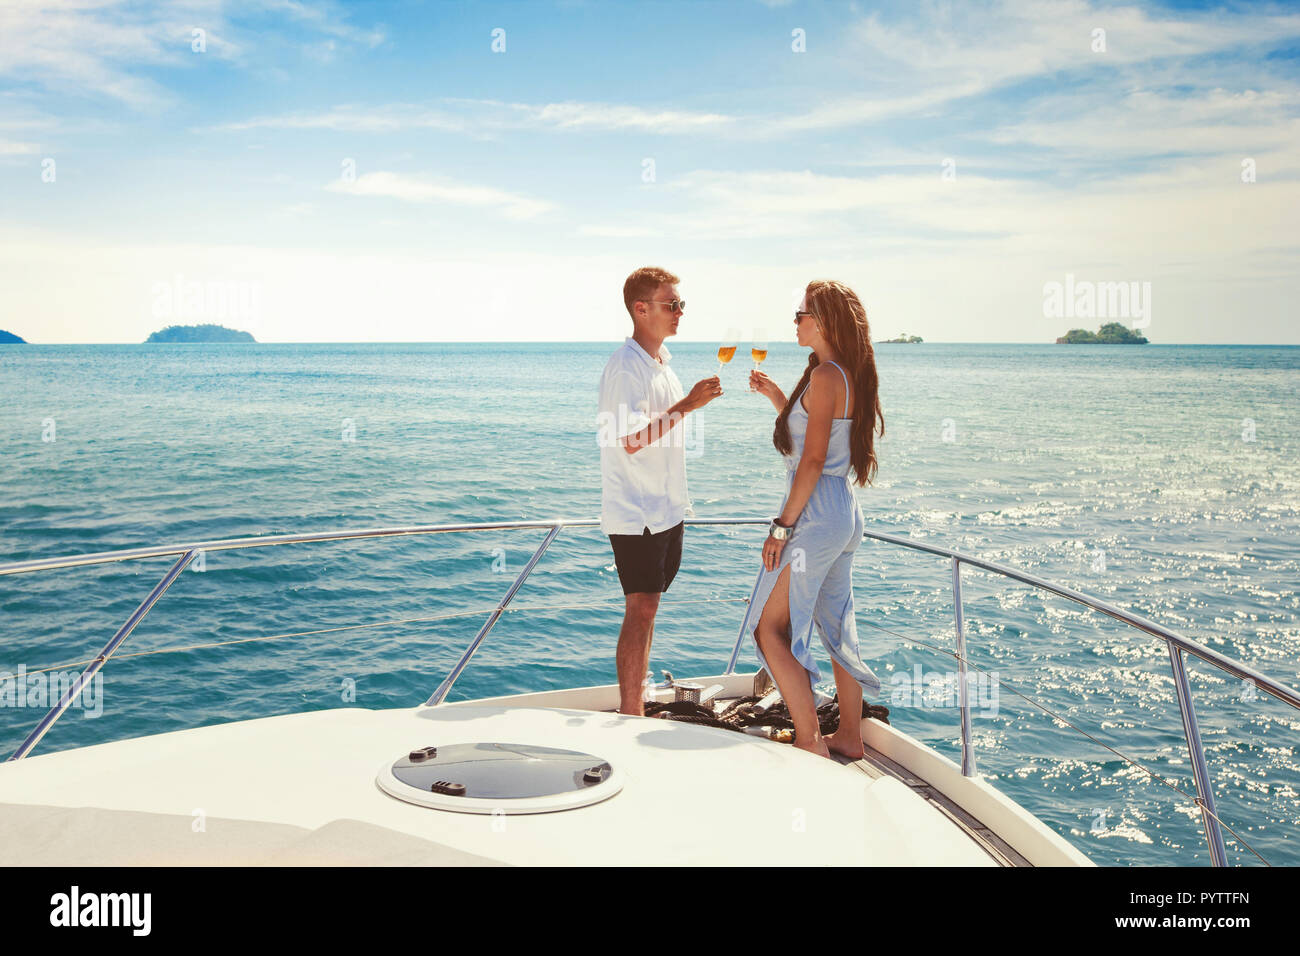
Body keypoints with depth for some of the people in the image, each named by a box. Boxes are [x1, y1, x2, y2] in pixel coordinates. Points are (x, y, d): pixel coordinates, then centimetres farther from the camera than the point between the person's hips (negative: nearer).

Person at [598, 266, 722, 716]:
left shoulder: (661, 359, 14)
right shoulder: (626, 366, -16)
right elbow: (631, 439, -26)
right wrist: (688, 404, -24)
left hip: (665, 509, 9)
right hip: (635, 514, -9)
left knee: (646, 608, 13)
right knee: (641, 611, -8)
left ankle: (635, 704, 23)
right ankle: (629, 715, -2)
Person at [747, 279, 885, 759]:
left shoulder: (826, 376, -16)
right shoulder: (850, 375, 12)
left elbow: (813, 459, -20)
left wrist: (783, 526, -17)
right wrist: (778, 397, 18)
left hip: (817, 514, -10)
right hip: (845, 510, 10)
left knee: (770, 628, -3)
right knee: (838, 627, 17)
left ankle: (811, 743, -2)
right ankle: (849, 737, 27)